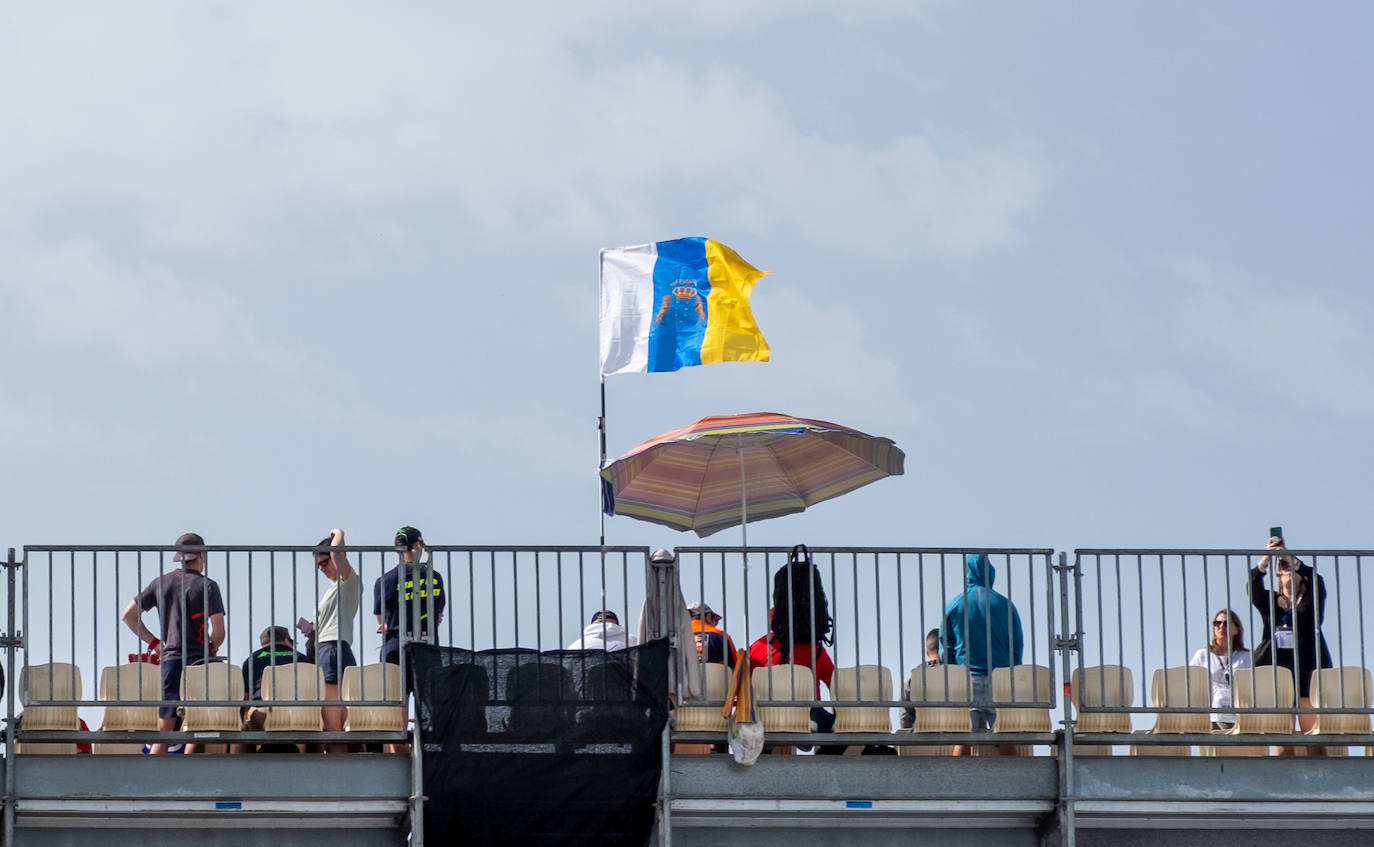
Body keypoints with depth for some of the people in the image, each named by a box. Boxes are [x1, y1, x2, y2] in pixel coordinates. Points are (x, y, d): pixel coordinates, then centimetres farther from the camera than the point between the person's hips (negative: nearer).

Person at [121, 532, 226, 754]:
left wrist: (154, 642, 16)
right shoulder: (206, 586, -4)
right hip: (198, 661, -4)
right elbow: (219, 632, -11)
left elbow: (129, 615, 11)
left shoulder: (161, 583, 10)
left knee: (163, 731, 6)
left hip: (168, 661, 4)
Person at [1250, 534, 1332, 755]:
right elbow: (1253, 587, 0)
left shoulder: (1312, 599, 14)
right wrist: (1265, 560, -15)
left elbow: (1316, 580, -6)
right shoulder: (1270, 600, 19)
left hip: (1307, 670, -1)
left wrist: (1290, 558, -15)